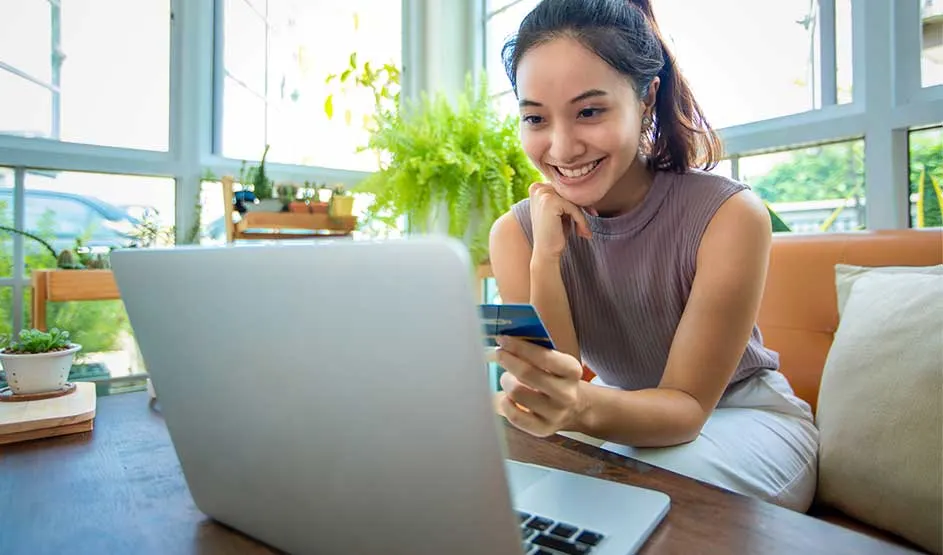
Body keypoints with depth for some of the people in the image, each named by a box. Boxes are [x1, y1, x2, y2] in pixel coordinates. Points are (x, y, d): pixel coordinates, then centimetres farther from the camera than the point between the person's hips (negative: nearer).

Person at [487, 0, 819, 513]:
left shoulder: (730, 216, -25)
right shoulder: (516, 233, -16)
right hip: (628, 415, 2)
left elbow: (689, 403, -22)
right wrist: (545, 257, -33)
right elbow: (549, 400, -20)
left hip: (743, 418, -1)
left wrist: (588, 406, -45)